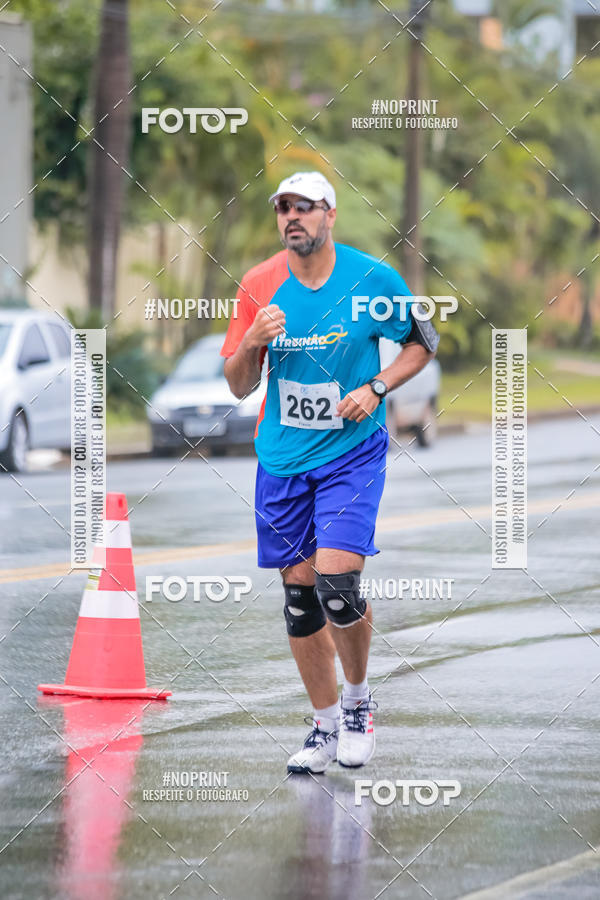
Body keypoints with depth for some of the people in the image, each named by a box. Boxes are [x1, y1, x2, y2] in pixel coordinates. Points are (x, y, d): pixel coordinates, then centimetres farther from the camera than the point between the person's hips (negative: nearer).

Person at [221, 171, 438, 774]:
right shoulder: (259, 286, -1)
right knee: (299, 594, 4)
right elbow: (239, 386, 3)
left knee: (337, 584, -16)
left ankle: (358, 700, 9)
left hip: (352, 450, -3)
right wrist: (251, 343, -18)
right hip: (282, 457, 3)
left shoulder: (372, 278, -8)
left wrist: (375, 388, -9)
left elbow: (423, 341, 7)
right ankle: (325, 724, 18)